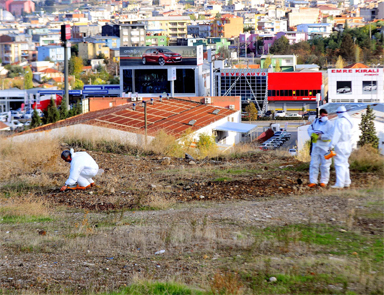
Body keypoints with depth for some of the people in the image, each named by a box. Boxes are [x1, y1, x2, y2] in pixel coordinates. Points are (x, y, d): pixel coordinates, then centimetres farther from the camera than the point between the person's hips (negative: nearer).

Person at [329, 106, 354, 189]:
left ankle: (339, 183, -15)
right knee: (345, 163, 16)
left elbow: (336, 134, -16)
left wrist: (332, 145, -15)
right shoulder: (349, 121, 12)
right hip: (348, 144, 8)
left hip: (340, 144, -8)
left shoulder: (339, 121, -12)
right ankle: (346, 182, 19)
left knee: (339, 164, -10)